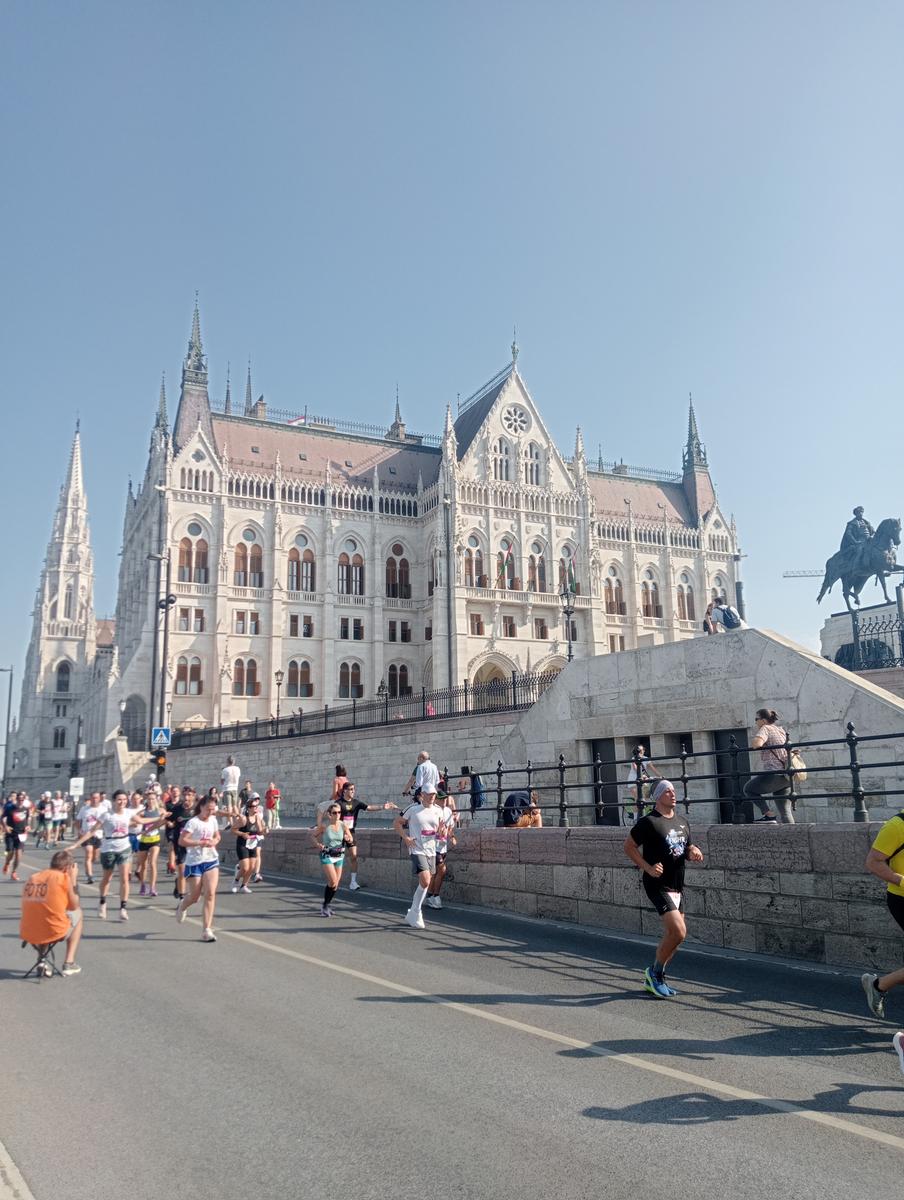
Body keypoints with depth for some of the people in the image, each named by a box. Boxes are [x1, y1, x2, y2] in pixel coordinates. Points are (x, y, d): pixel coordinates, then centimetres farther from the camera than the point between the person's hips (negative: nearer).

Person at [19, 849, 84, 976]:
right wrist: (73, 880, 14)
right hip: (54, 933, -5)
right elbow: (74, 906, 6)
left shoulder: (33, 877, 9)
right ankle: (69, 963, 20)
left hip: (27, 935, 5)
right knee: (77, 914, 26)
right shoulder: (64, 877, -5)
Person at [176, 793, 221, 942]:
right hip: (194, 862, -4)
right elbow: (181, 841, -18)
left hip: (211, 860, 4)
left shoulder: (213, 820, 4)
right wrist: (201, 843, -23)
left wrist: (214, 842, -3)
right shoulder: (193, 822, -14)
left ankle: (207, 930, -5)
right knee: (195, 896, 6)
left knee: (210, 893, -9)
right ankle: (182, 906, 44)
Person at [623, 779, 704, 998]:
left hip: (677, 886, 8)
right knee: (679, 932, -16)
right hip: (658, 885, -8)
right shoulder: (649, 822, -11)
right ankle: (655, 973, 4)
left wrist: (694, 852, -2)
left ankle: (654, 979, 27)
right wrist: (647, 867, -17)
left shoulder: (682, 821, 12)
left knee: (671, 935, 11)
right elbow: (628, 846, -8)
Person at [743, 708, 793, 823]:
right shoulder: (780, 730, 19)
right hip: (786, 777, 8)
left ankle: (769, 815, 4)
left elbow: (756, 744, -25)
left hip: (775, 774, -8)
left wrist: (755, 735, -3)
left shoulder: (765, 729, -7)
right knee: (785, 811, 10)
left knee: (748, 788, 12)